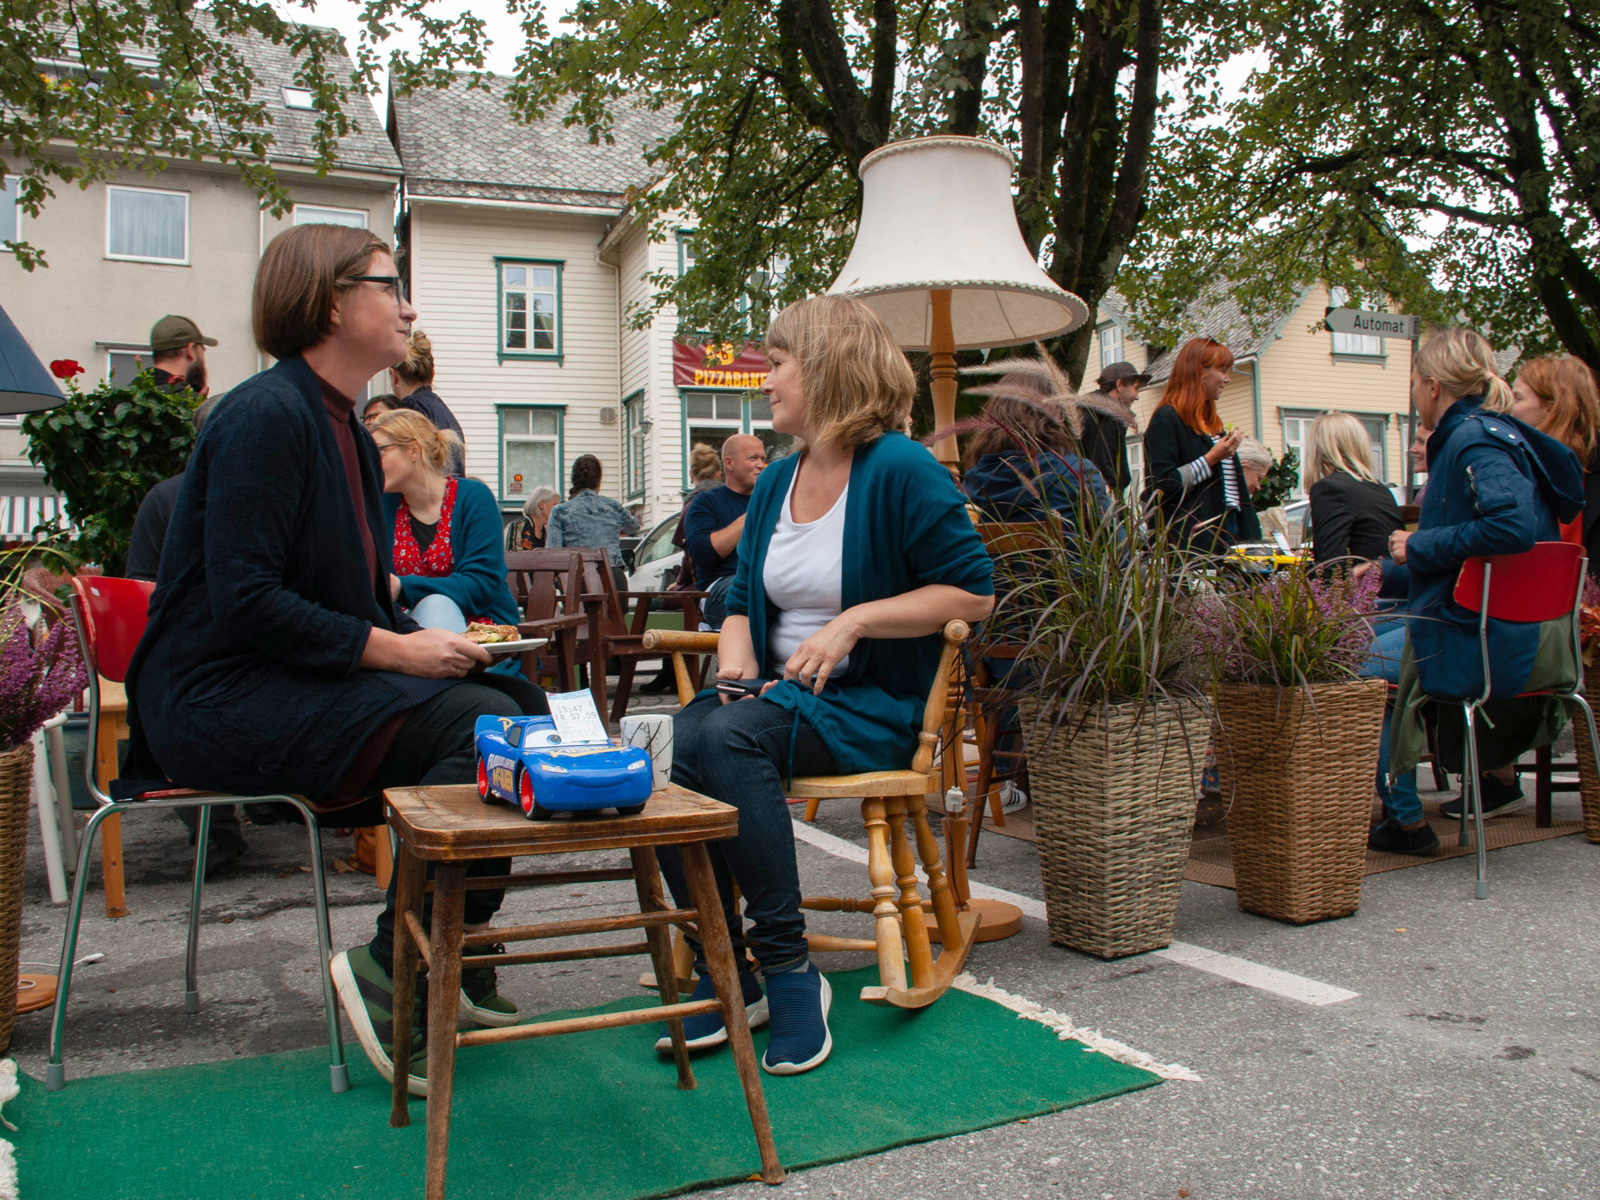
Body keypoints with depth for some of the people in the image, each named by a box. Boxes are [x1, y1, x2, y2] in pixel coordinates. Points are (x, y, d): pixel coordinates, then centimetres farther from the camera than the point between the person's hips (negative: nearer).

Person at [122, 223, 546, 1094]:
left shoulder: (346, 429, 16)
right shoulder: (266, 416, -14)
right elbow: (243, 601, -22)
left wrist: (425, 639, 0)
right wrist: (389, 649, -20)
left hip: (305, 681, 9)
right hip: (221, 698, -9)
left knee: (521, 705, -6)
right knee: (478, 725, -25)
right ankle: (389, 966, -11)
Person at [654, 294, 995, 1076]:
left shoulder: (900, 470, -7)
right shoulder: (776, 482, 15)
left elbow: (972, 593, -11)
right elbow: (744, 599, 21)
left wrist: (855, 620, -18)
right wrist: (736, 647, -2)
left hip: (873, 705, -6)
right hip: (781, 691, 6)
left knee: (727, 739, -33)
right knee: (667, 748, -24)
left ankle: (788, 968, -20)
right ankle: (721, 973, -14)